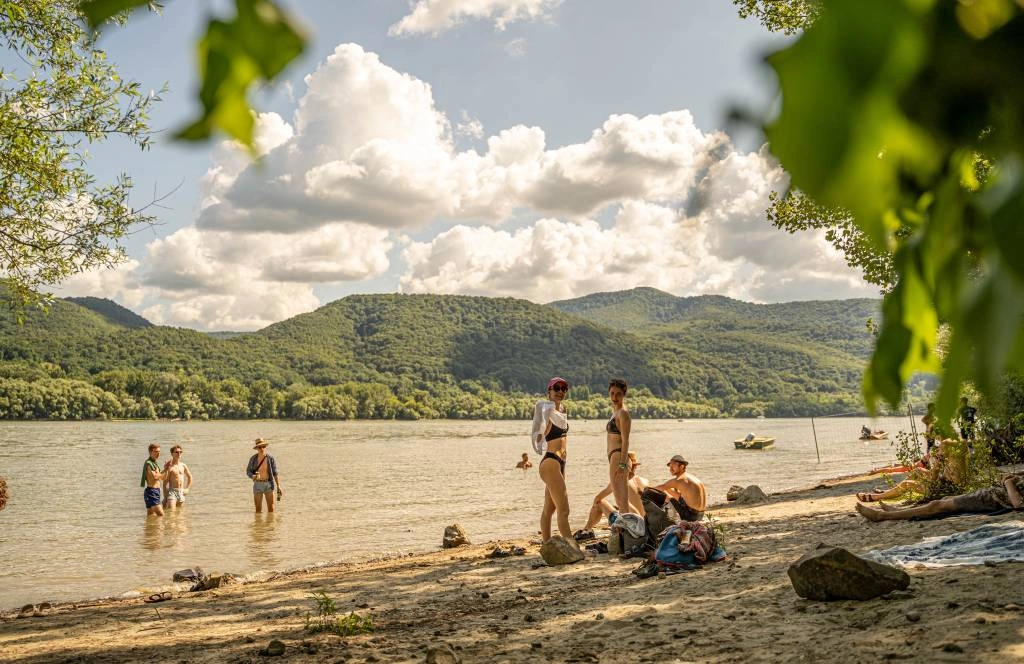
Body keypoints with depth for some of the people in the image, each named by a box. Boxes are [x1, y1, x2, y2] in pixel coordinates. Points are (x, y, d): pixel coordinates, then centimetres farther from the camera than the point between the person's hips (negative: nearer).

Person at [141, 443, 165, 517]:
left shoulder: (154, 463, 18)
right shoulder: (148, 463, -13)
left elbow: (162, 477, 22)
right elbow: (155, 476, -25)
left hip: (155, 492, 10)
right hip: (151, 491, -10)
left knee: (151, 516, 11)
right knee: (161, 515, -16)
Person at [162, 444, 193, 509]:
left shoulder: (183, 465, 10)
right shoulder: (169, 466, -7)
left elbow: (190, 477, 26)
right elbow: (165, 483, -9)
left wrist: (187, 489, 13)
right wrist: (165, 497, -13)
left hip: (181, 492, 6)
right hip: (172, 491, -6)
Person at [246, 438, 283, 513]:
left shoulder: (270, 459, -5)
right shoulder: (253, 458, -5)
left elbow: (275, 473, 0)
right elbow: (248, 471, 2)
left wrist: (278, 486, -6)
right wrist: (253, 477, -22)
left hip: (268, 484, 0)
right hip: (258, 484, 0)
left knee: (271, 509, -1)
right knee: (258, 510, 1)